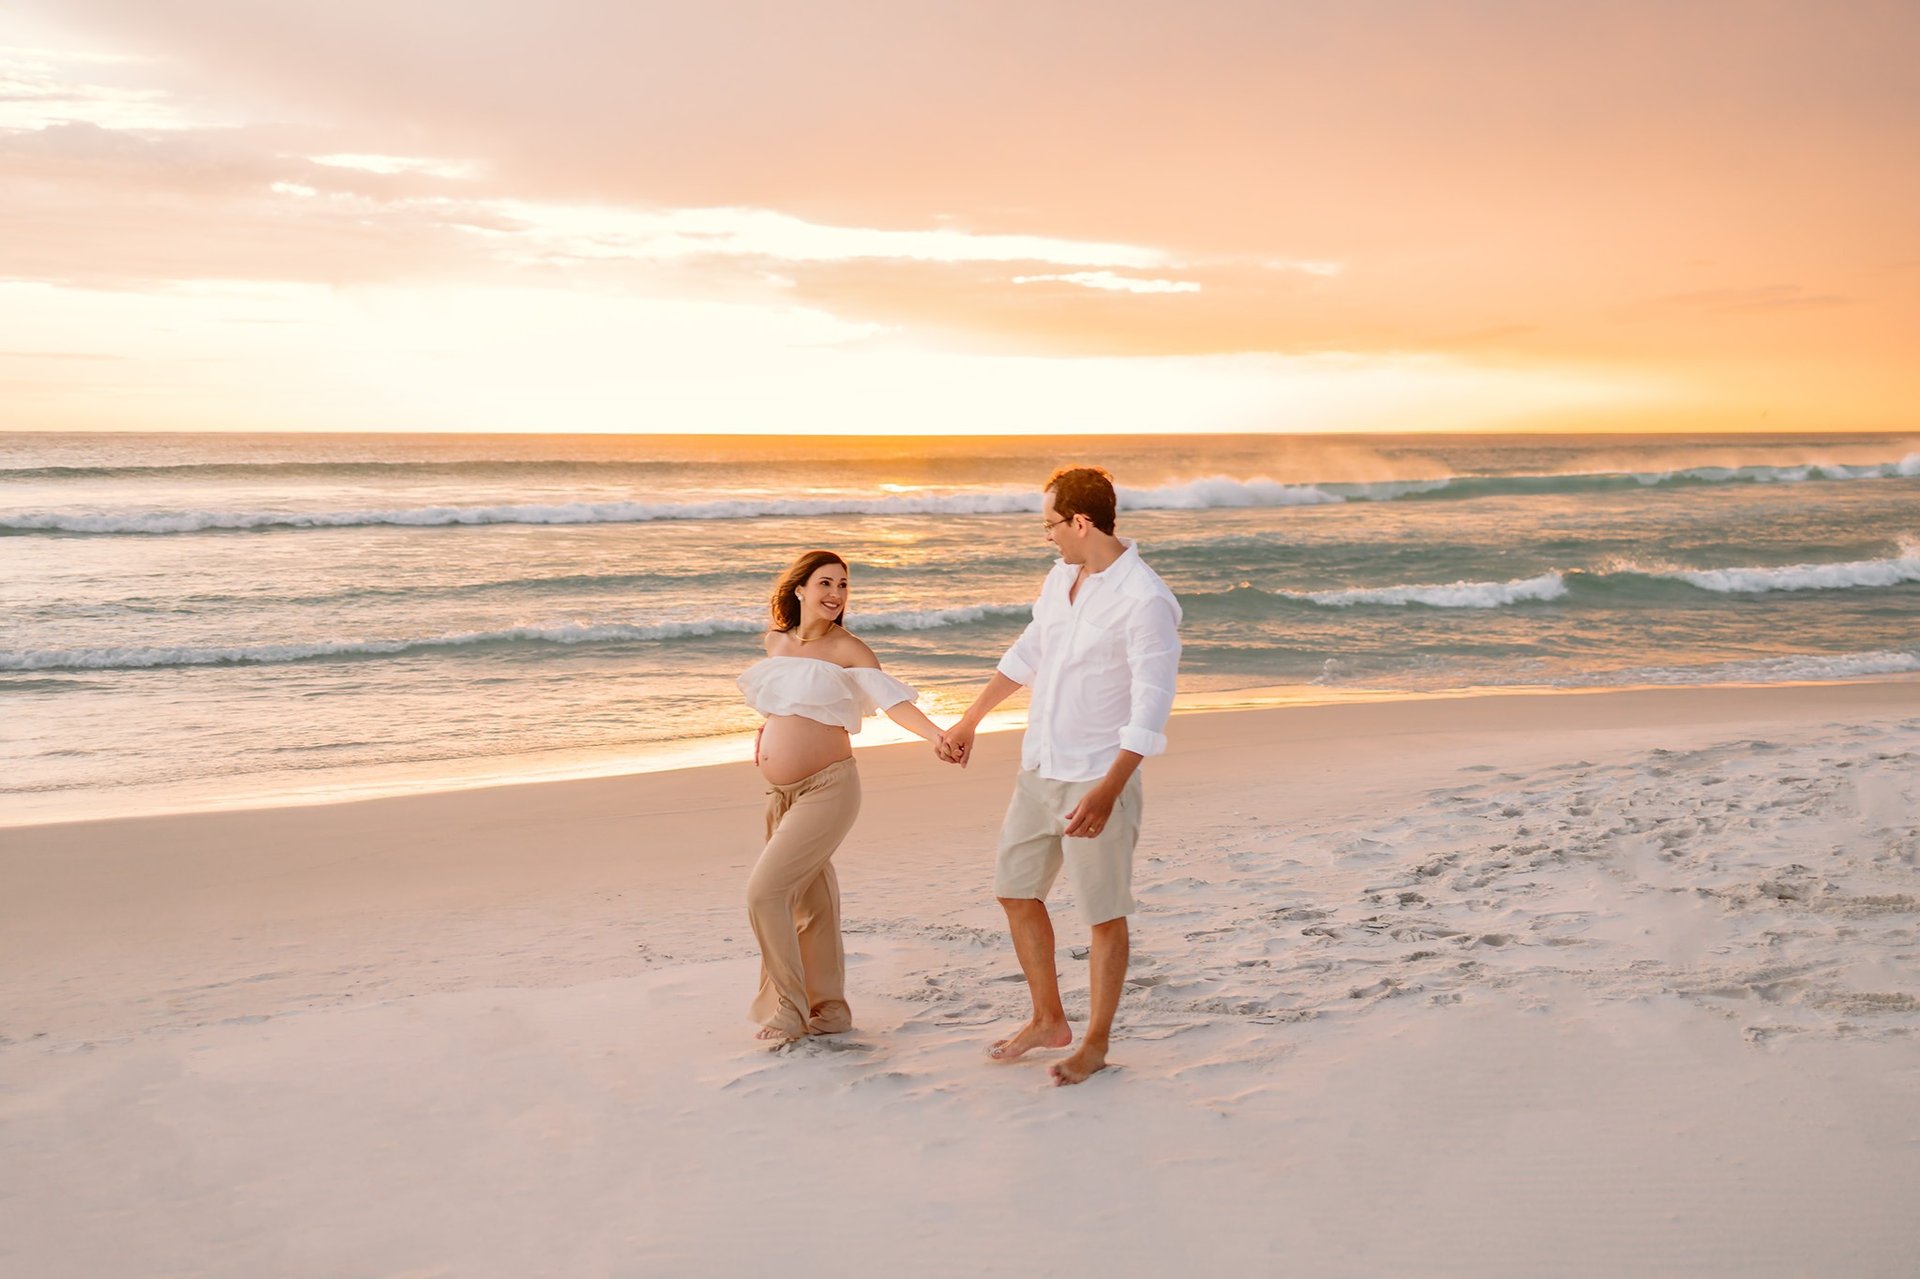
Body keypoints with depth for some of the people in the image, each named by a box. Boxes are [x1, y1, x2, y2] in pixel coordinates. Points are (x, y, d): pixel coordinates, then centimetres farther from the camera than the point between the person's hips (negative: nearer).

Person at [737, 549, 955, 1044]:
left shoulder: (847, 648, -7)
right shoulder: (776, 641, 9)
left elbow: (891, 698, -20)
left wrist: (935, 734, -35)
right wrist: (768, 730, 12)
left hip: (827, 789, -6)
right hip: (779, 794, 6)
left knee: (765, 890, -13)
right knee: (810, 903, 12)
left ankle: (790, 1008, 1)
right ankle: (829, 1008, 25)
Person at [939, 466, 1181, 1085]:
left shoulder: (1146, 601, -20)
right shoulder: (1062, 576, 6)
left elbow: (1151, 708, -23)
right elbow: (1027, 652, 20)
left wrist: (1107, 793, -31)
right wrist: (969, 722, 26)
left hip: (1098, 778, -8)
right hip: (1038, 767, 9)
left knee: (1104, 915, 4)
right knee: (1016, 891, 16)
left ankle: (1095, 1044, 20)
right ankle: (1048, 1021, 32)